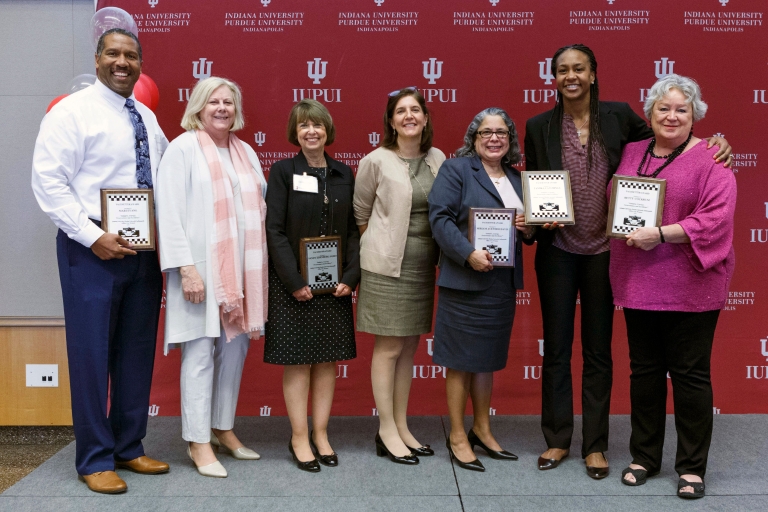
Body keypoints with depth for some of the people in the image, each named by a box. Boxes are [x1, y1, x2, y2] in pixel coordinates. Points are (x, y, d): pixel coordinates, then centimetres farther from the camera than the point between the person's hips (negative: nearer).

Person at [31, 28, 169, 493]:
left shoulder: (148, 118, 14)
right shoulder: (72, 111, -5)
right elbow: (48, 181, -12)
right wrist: (93, 236, -19)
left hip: (145, 248, 6)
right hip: (94, 248, -6)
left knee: (138, 351, 11)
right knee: (92, 351, 0)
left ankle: (129, 448, 25)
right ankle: (95, 460, 14)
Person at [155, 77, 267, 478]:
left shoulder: (245, 152, 15)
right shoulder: (182, 149, -3)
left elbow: (261, 204, 16)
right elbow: (169, 213, -9)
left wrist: (260, 266, 9)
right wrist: (186, 268, -16)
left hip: (242, 270, 6)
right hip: (200, 269, -6)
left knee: (235, 348, 10)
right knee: (200, 352, -3)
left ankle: (223, 429, 24)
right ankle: (198, 442, 8)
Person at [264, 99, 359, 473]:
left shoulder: (344, 174, 8)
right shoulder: (283, 171, -3)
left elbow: (353, 229, 6)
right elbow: (275, 230, -8)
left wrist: (350, 277, -6)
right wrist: (294, 282, -15)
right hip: (293, 284, -3)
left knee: (328, 360, 8)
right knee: (297, 361, 2)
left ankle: (320, 434, 19)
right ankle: (299, 439, 14)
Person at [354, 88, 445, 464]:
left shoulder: (437, 159, 5)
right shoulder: (376, 161, -7)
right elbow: (360, 212, 3)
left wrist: (440, 253, 8)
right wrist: (381, 244, 8)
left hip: (423, 264, 5)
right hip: (386, 264, -5)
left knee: (409, 347, 11)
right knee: (388, 347, 0)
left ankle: (401, 426, 23)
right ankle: (387, 432, 11)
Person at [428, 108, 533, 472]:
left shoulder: (517, 179, 15)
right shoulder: (455, 169, -4)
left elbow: (526, 228, 23)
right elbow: (440, 218, -14)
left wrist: (529, 229, -1)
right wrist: (469, 254, -25)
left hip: (503, 281, 7)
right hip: (464, 279, -6)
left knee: (487, 358, 16)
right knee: (462, 360, 2)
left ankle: (482, 430, 29)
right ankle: (457, 437, 14)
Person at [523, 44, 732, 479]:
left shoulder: (619, 116, 0)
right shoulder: (539, 126, 1)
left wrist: (715, 142, -6)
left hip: (603, 252, 0)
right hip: (557, 251, 1)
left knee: (598, 351, 9)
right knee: (556, 348, 9)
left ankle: (595, 445, 22)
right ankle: (558, 440, 24)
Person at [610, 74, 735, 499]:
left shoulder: (710, 158, -5)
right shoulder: (630, 154, 11)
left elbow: (717, 218, -15)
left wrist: (660, 233, -21)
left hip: (690, 287, -4)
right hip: (638, 284, 5)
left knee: (690, 374, 5)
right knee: (644, 370, 13)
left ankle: (692, 466, 20)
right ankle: (644, 457, 27)